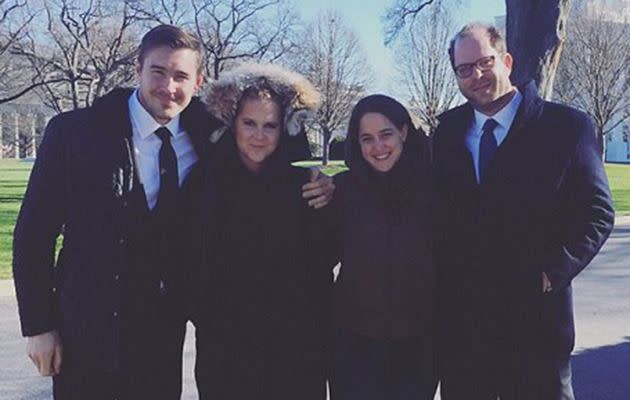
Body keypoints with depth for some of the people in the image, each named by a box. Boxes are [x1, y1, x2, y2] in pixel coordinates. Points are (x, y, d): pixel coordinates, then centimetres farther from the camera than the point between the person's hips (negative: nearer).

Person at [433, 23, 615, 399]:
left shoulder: (567, 126, -4)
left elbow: (597, 211, -5)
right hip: (458, 315, 3)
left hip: (535, 313, -3)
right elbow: (438, 209, 10)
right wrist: (441, 278, -1)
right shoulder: (448, 130, 6)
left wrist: (554, 272, -14)